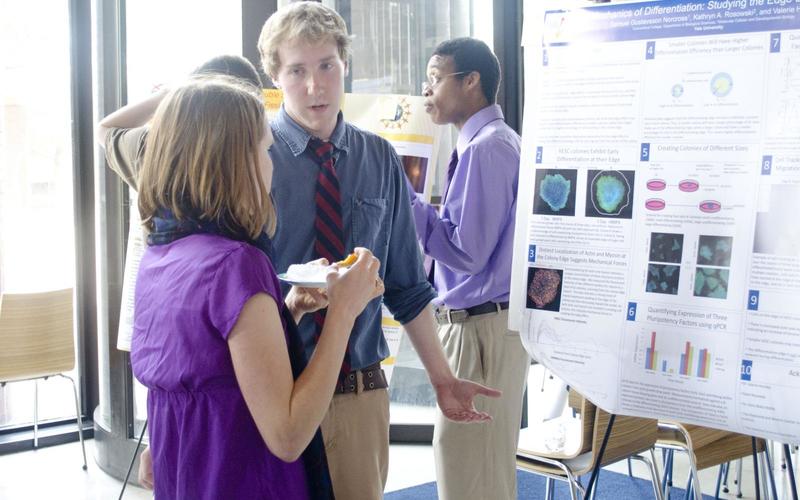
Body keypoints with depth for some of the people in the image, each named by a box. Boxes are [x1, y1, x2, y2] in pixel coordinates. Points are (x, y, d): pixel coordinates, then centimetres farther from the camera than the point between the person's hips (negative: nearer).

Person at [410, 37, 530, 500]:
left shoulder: (483, 148, -18)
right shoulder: (502, 141, 14)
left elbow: (467, 251, -20)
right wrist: (416, 204, 11)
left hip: (480, 328, -10)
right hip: (496, 322, 10)